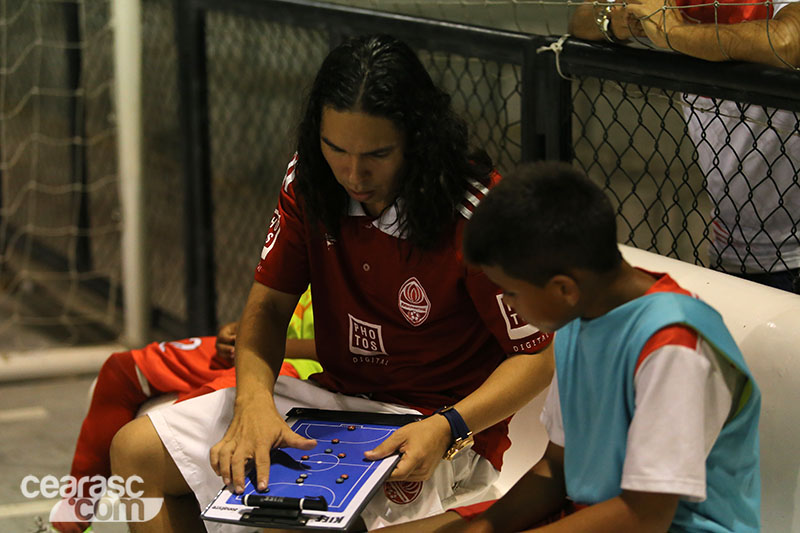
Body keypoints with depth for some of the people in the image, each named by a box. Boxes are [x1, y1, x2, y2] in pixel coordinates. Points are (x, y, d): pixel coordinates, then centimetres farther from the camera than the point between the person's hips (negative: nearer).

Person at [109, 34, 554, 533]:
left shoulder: (477, 211, -22)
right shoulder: (309, 182, -4)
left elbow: (539, 353, -15)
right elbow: (270, 304, 3)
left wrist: (447, 428, -30)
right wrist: (253, 400, -18)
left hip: (442, 428, -6)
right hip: (332, 395, 7)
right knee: (136, 450, -1)